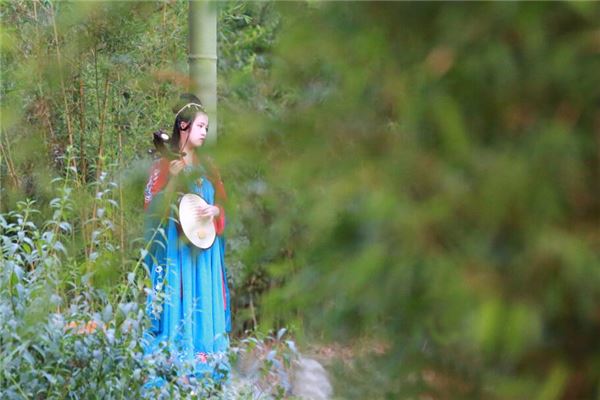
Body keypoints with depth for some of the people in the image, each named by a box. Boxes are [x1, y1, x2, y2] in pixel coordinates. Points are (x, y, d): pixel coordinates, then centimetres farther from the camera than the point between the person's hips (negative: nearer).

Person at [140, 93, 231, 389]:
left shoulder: (207, 166, 12)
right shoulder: (165, 164, -4)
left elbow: (222, 202, 16)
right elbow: (152, 206, -11)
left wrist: (215, 211, -6)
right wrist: (174, 179, -21)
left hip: (206, 250, 5)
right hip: (176, 248, -5)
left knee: (205, 306, 5)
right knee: (178, 306, -7)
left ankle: (204, 367, 10)